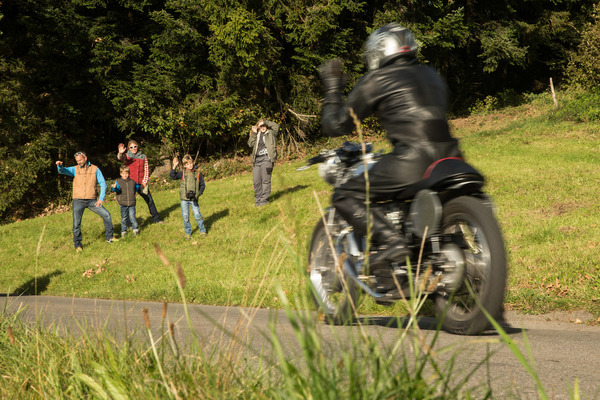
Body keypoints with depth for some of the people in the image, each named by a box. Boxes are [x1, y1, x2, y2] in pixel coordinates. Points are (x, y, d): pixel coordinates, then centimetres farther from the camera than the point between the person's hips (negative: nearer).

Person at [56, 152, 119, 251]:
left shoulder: (95, 169, 3)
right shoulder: (75, 169, 4)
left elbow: (103, 184, 3)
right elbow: (63, 171, -12)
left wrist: (101, 199, -5)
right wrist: (60, 165, -37)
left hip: (91, 200, 1)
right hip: (78, 201, -1)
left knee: (106, 214, -5)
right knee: (76, 223, -5)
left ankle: (109, 237, 12)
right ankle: (77, 244, 11)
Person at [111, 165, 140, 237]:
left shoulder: (132, 181, 7)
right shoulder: (118, 182, -1)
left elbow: (136, 187, 29)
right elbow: (116, 190, -18)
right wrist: (114, 187, -35)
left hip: (131, 203, 1)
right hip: (123, 204, -1)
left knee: (132, 217, -6)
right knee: (124, 218, 6)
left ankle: (135, 229, 6)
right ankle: (123, 231, 16)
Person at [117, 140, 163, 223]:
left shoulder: (143, 156, 9)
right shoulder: (127, 156, 2)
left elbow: (146, 169, 10)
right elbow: (121, 157, -21)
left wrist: (144, 182, -1)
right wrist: (120, 153, -46)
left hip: (141, 184, 2)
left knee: (150, 201, 7)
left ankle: (156, 219, 21)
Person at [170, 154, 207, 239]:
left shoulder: (198, 173, 2)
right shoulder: (182, 173, 0)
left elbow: (202, 185, 8)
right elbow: (173, 176, -10)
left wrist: (199, 193, -4)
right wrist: (174, 167, -20)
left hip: (193, 199, 0)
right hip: (184, 198, 0)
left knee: (197, 215, 0)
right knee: (185, 216, 4)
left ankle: (202, 231, 16)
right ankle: (188, 233, 16)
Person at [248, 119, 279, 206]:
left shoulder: (271, 133, 7)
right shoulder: (257, 135, 20)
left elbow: (276, 126, -9)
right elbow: (250, 144, 11)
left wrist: (265, 122, -3)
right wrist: (254, 133, 3)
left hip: (266, 159, -5)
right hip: (257, 159, 5)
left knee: (265, 180, -5)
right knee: (256, 181, 2)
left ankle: (264, 199, 0)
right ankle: (257, 199, 11)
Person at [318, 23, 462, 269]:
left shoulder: (375, 80, 8)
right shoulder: (431, 75, 26)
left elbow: (336, 126, 12)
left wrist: (332, 88, 26)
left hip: (413, 159, -7)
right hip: (448, 154, 7)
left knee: (345, 197, -1)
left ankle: (391, 241, -20)